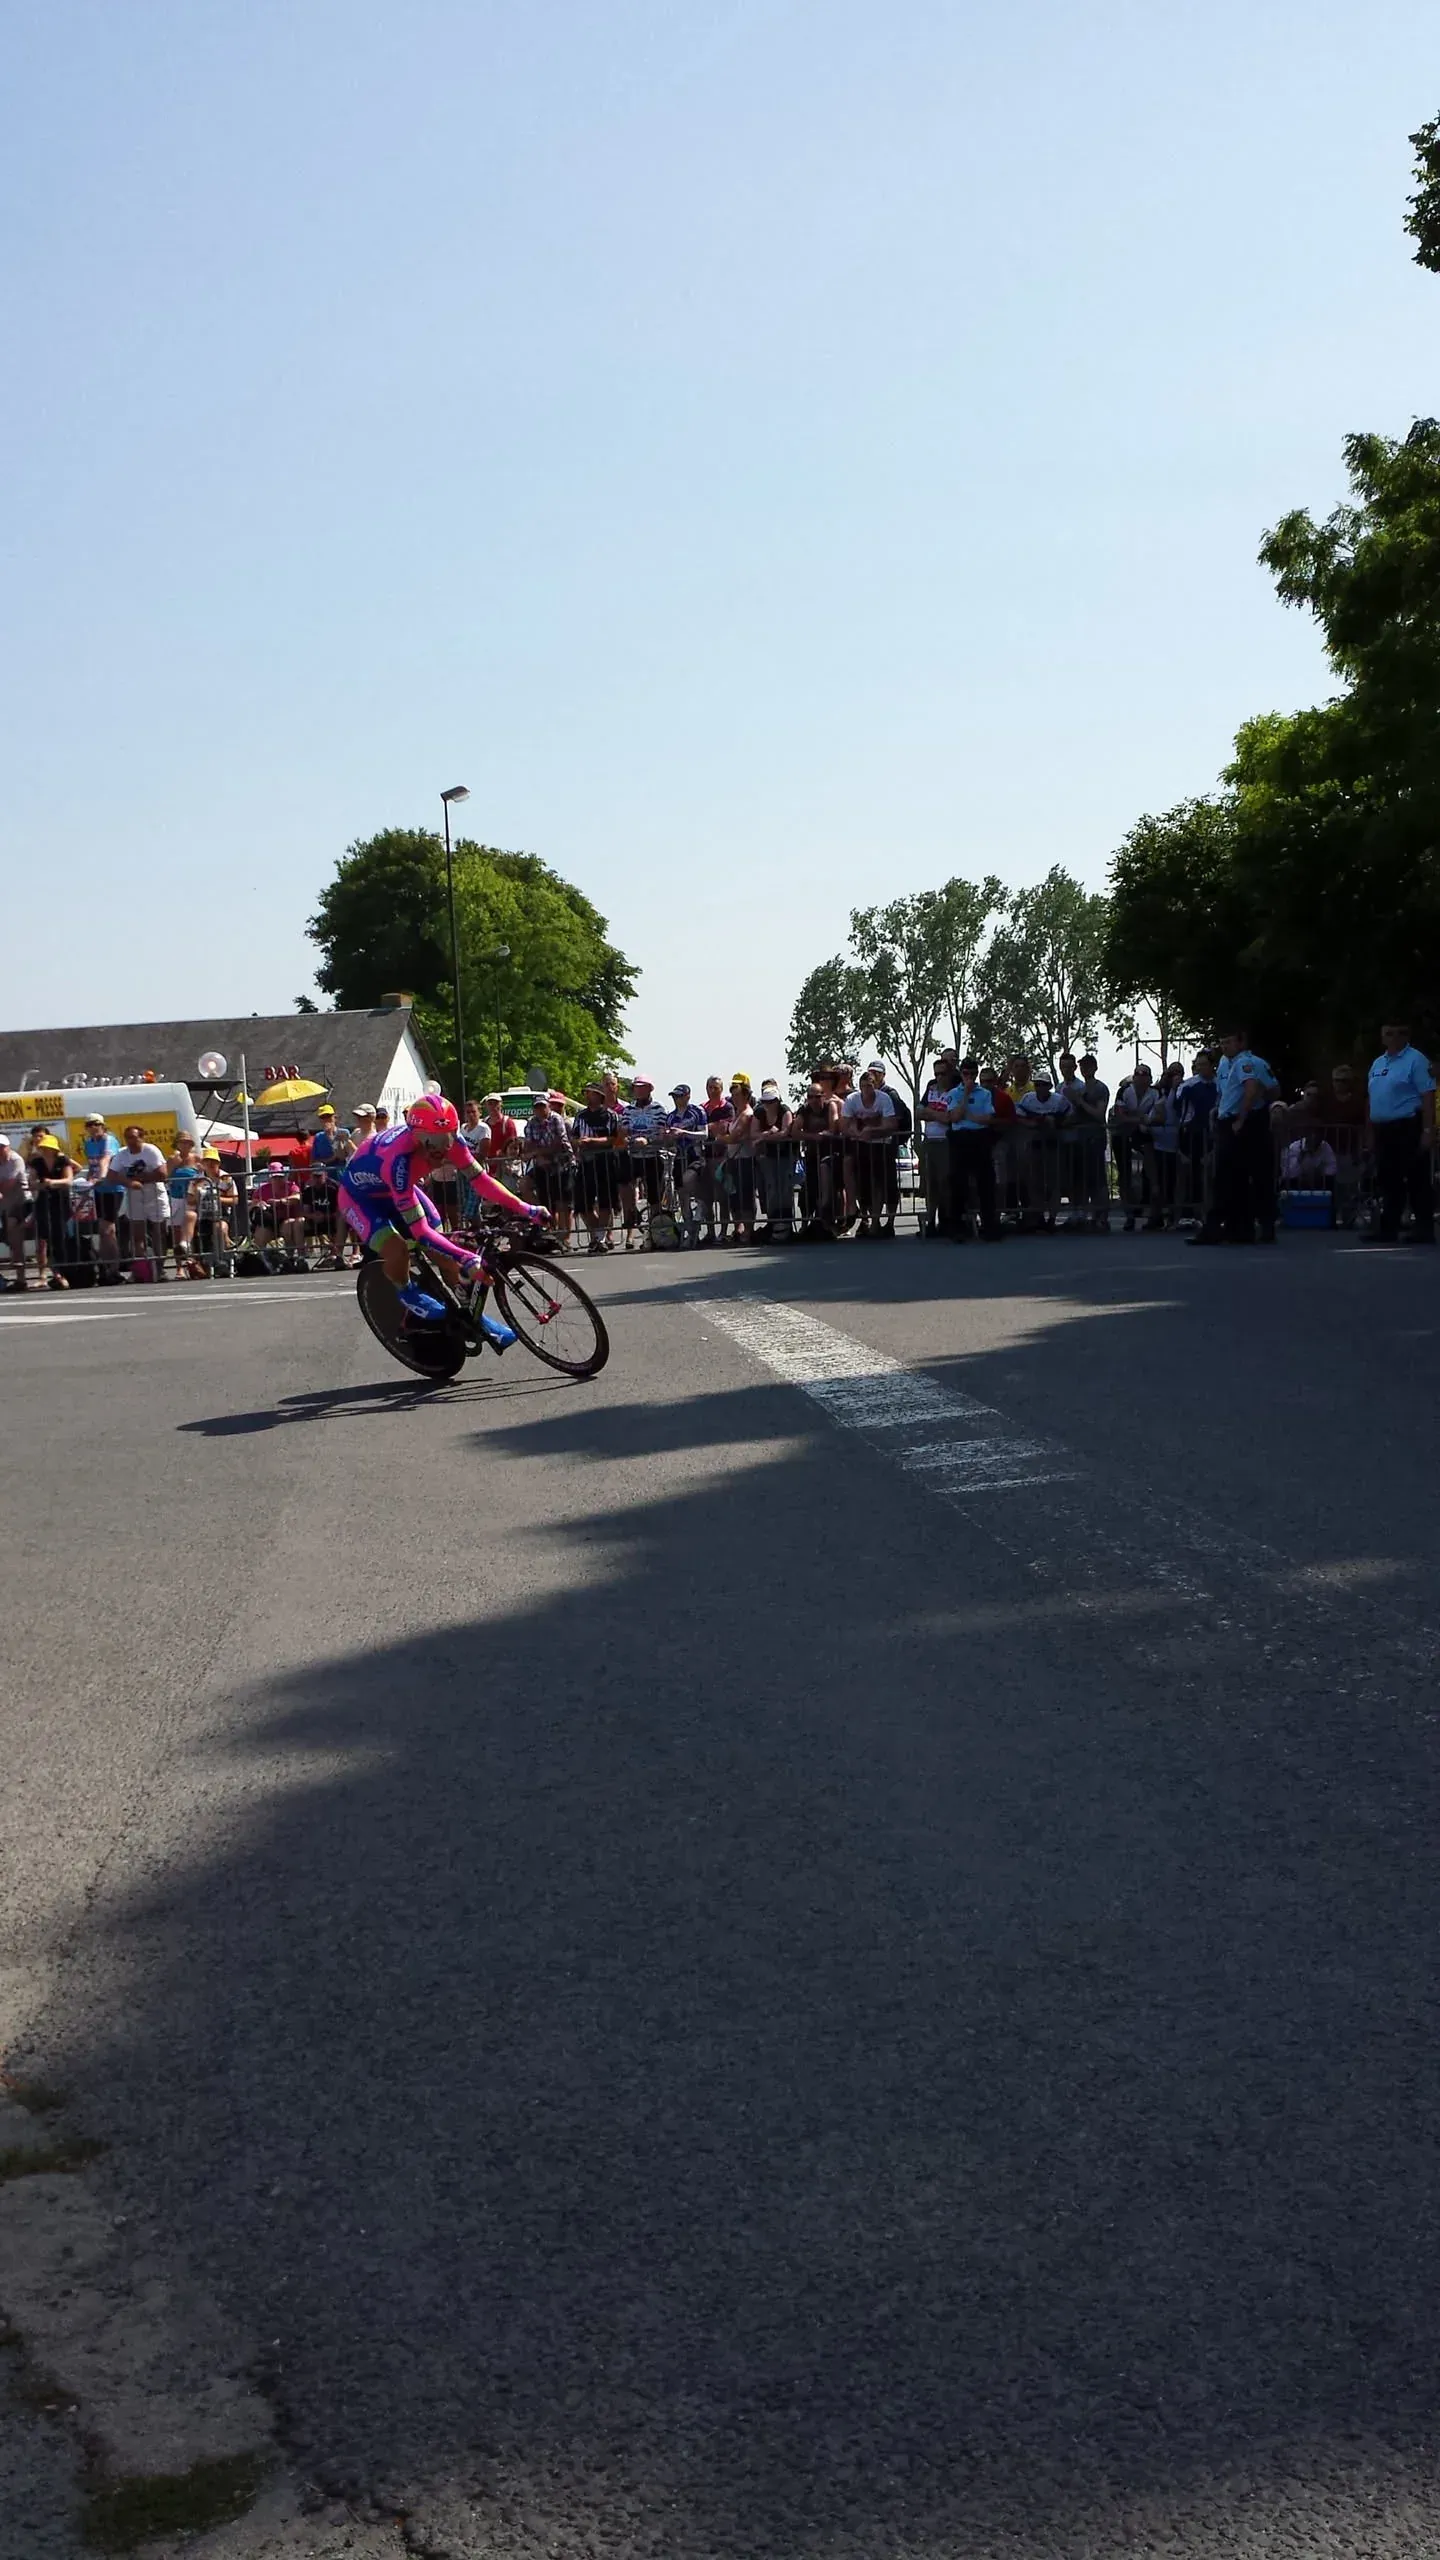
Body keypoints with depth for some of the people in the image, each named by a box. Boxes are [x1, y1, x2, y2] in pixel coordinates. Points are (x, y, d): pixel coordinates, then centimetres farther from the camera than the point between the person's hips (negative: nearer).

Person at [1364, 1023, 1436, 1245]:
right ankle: (1388, 1229, 14)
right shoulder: (1378, 1064, 17)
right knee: (1388, 1182, 10)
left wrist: (1428, 1130, -18)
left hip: (1408, 1128, -8)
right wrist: (1371, 1133, 16)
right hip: (1383, 1130, 8)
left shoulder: (1415, 1060, -6)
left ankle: (1424, 1230, -3)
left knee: (1417, 1181, -5)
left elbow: (1428, 1097, -12)